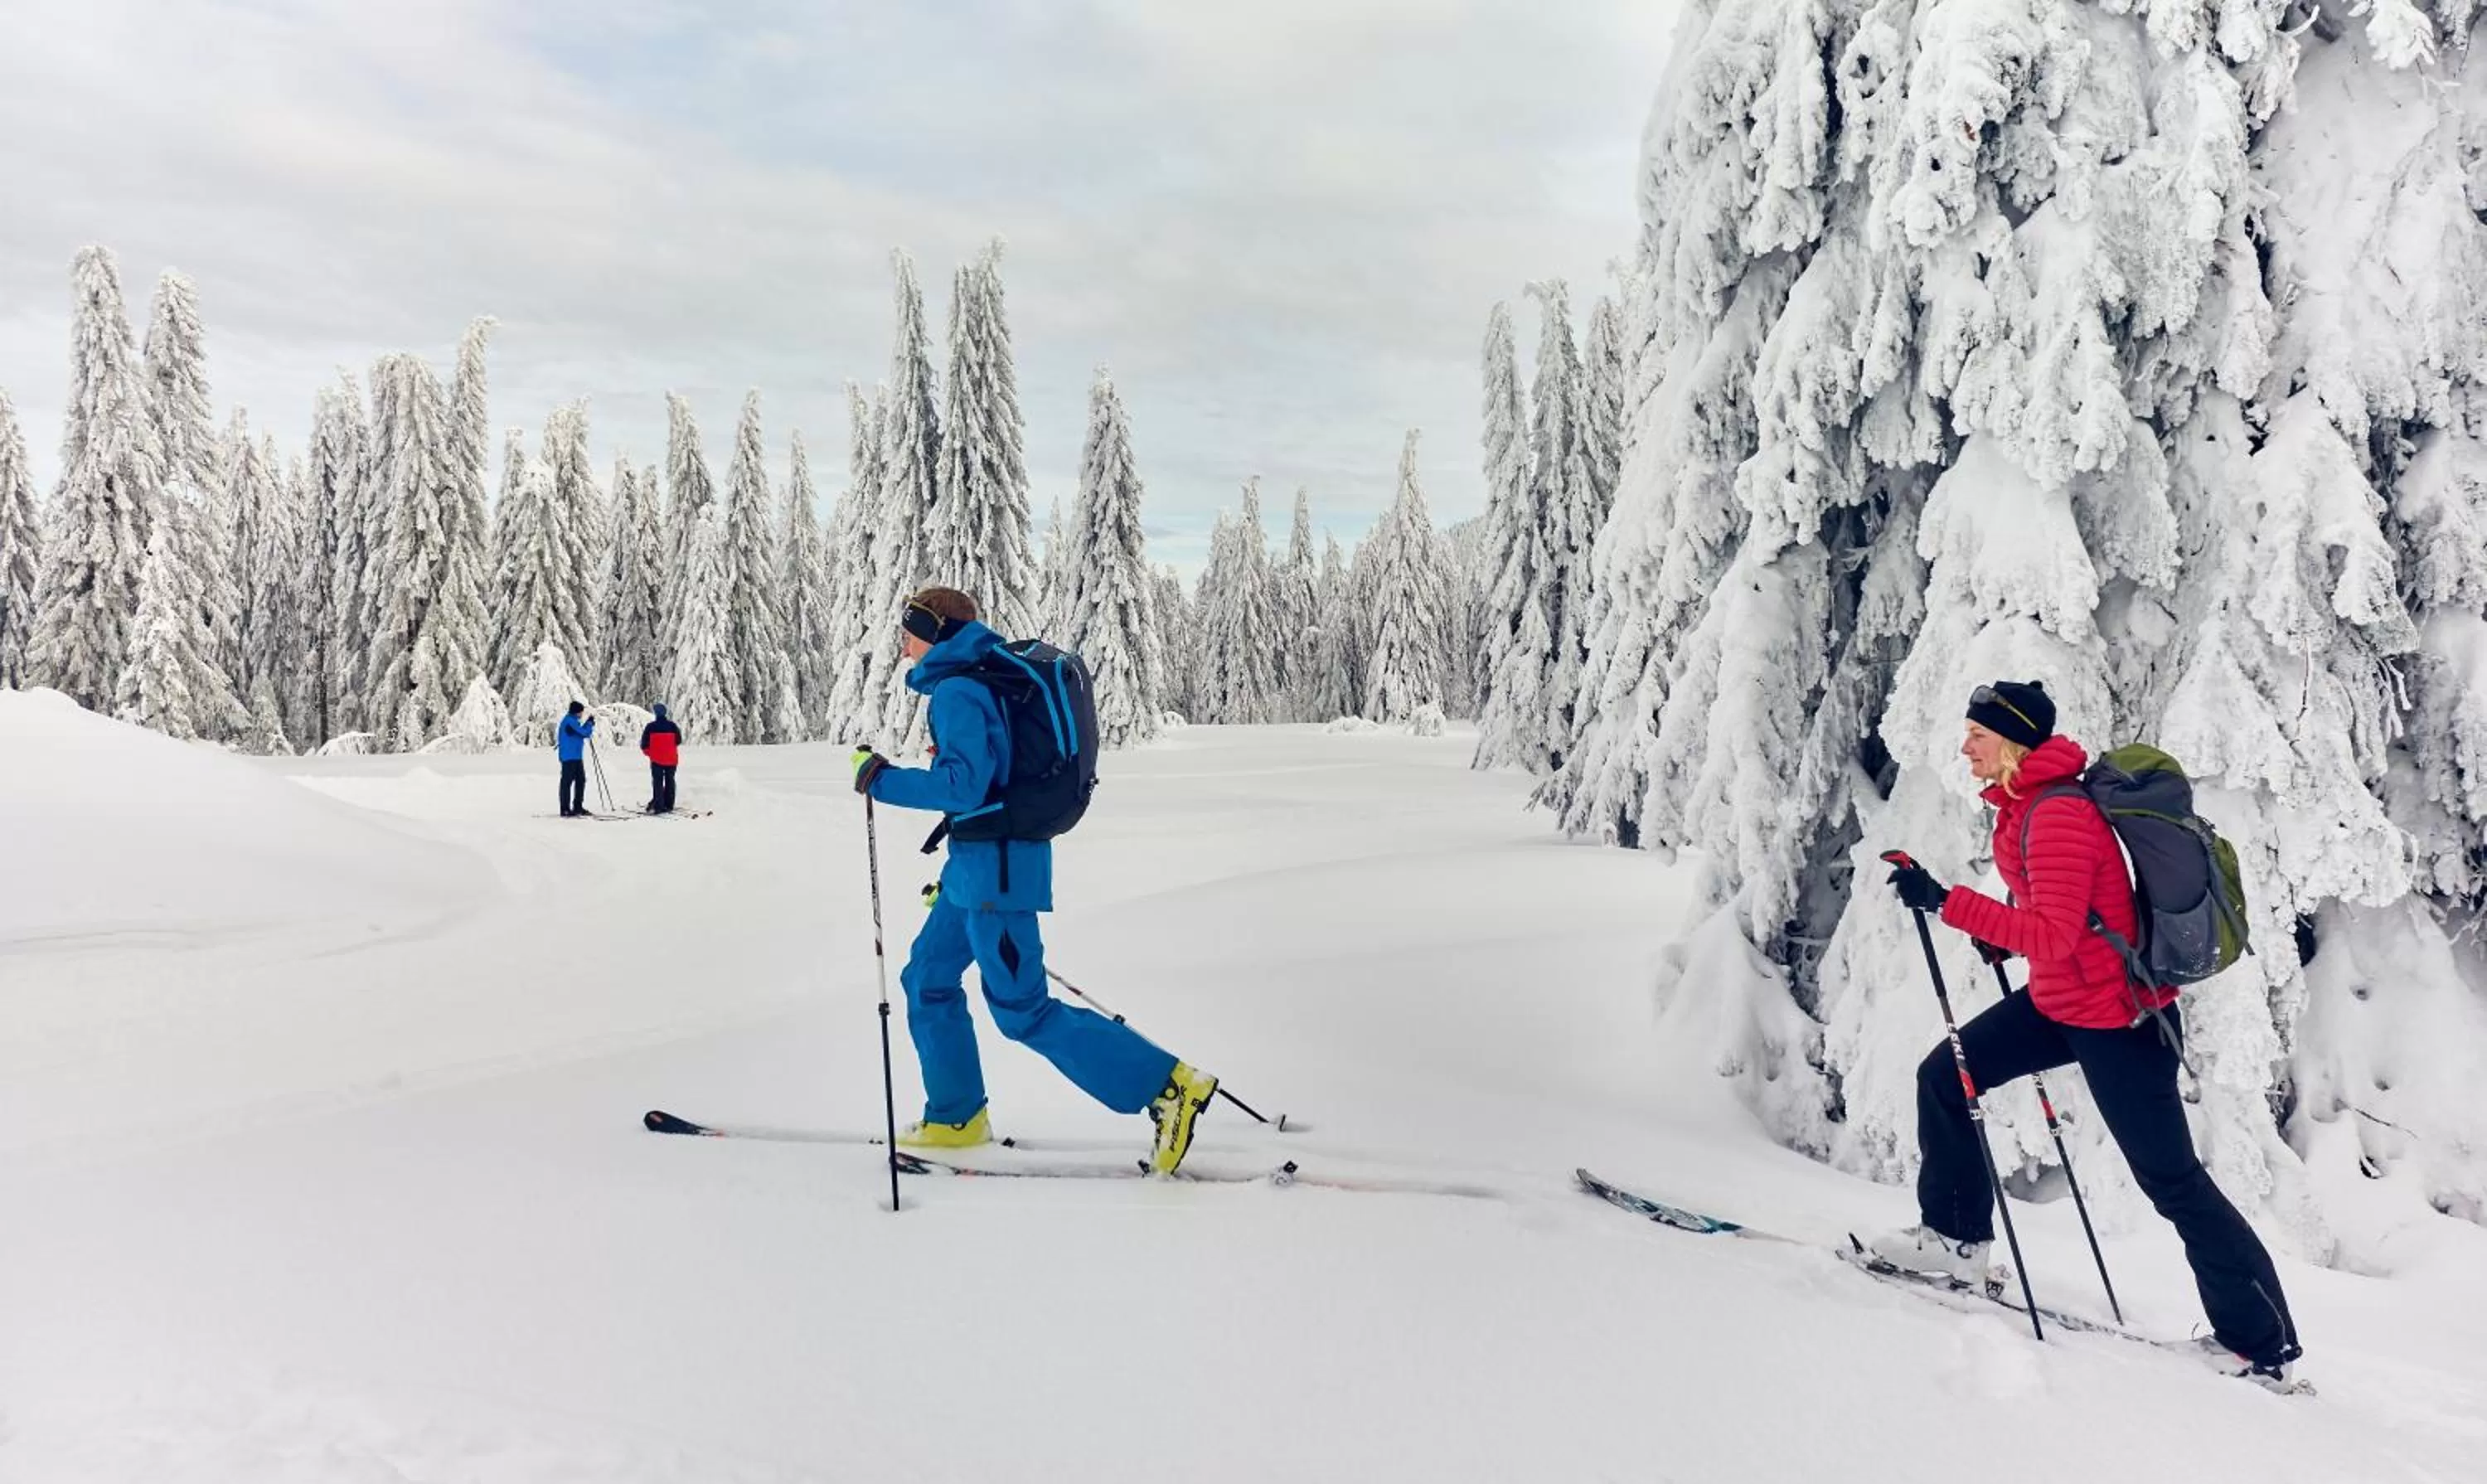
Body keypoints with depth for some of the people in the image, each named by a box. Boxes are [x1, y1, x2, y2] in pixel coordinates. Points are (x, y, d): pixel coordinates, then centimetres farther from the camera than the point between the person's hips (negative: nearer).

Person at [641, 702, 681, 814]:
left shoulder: (650, 727, -9)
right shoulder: (672, 726, -3)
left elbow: (644, 743, -5)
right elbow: (678, 741, 7)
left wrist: (647, 752, 15)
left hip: (656, 760, -2)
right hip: (671, 759, 2)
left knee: (657, 783, 1)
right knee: (670, 782, 12)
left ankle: (658, 807, -6)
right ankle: (669, 806, 15)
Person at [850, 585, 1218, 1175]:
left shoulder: (955, 694, -15)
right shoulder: (984, 684, 15)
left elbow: (962, 786, -25)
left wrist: (881, 779, -15)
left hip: (993, 864, -10)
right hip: (981, 863, 10)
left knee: (1022, 1010, -7)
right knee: (927, 980, 17)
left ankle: (1168, 1086, -9)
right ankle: (956, 1117, 26)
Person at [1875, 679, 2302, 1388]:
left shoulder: (2058, 814, -24)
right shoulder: (2026, 801, 6)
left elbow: (2053, 934, -31)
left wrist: (1946, 902, -34)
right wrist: (2009, 932, 5)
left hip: (2118, 1018, -10)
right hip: (2060, 1002, 10)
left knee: (2171, 1181, 0)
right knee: (1943, 1076, 7)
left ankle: (2264, 1344, 16)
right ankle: (1956, 1236, 19)